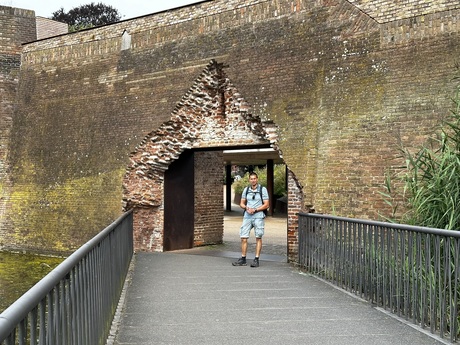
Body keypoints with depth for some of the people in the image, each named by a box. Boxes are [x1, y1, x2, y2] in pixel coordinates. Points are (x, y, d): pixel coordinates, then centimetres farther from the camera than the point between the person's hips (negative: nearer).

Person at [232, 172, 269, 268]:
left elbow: (266, 205, -4)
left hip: (258, 216, -4)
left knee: (258, 238, 0)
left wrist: (255, 209, -14)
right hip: (247, 216, 4)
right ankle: (243, 259, 9)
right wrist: (246, 208, -7)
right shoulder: (246, 189, 10)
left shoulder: (262, 189, -1)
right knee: (243, 237, 0)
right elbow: (242, 203, 14)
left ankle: (256, 260, 4)